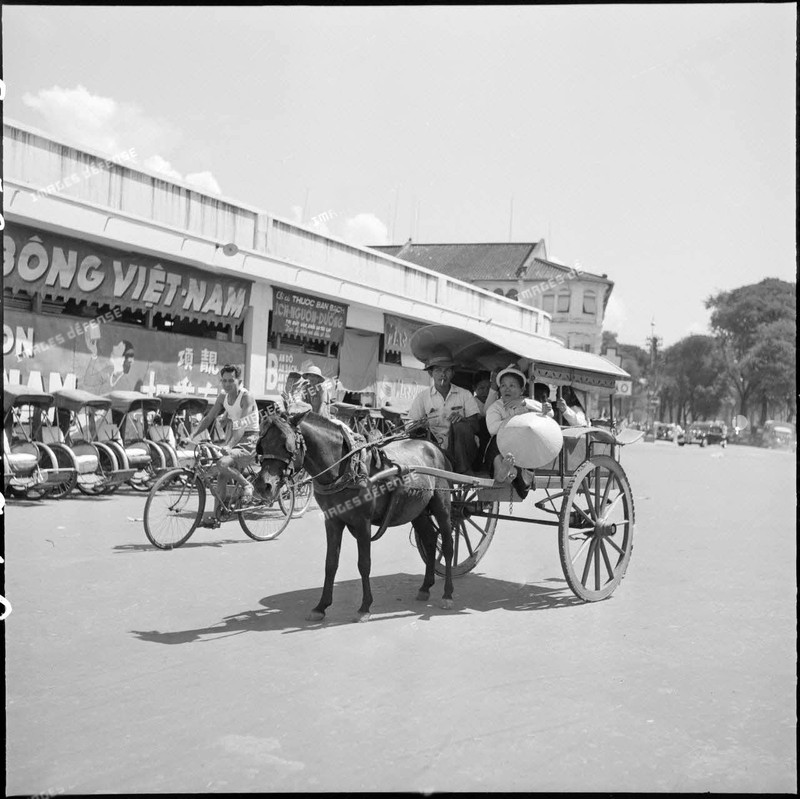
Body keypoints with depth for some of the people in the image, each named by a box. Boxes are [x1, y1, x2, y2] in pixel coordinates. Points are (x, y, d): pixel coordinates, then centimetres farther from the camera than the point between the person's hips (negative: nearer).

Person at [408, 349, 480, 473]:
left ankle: (464, 473, -22)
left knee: (460, 426, -29)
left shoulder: (465, 395, 8)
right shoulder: (422, 397, 9)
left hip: (463, 452, 1)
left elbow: (477, 427, 0)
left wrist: (462, 420, -21)